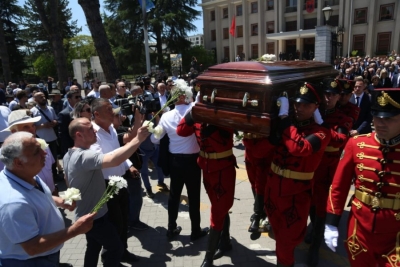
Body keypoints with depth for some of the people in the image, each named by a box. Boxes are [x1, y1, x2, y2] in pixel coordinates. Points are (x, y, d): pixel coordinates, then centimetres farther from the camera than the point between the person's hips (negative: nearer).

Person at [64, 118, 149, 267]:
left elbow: (68, 180, 17)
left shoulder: (68, 156, 2)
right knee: (115, 248, 3)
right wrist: (138, 139, -44)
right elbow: (114, 160, -48)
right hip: (95, 216, -10)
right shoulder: (85, 156, -31)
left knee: (94, 247, 25)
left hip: (86, 213, 10)